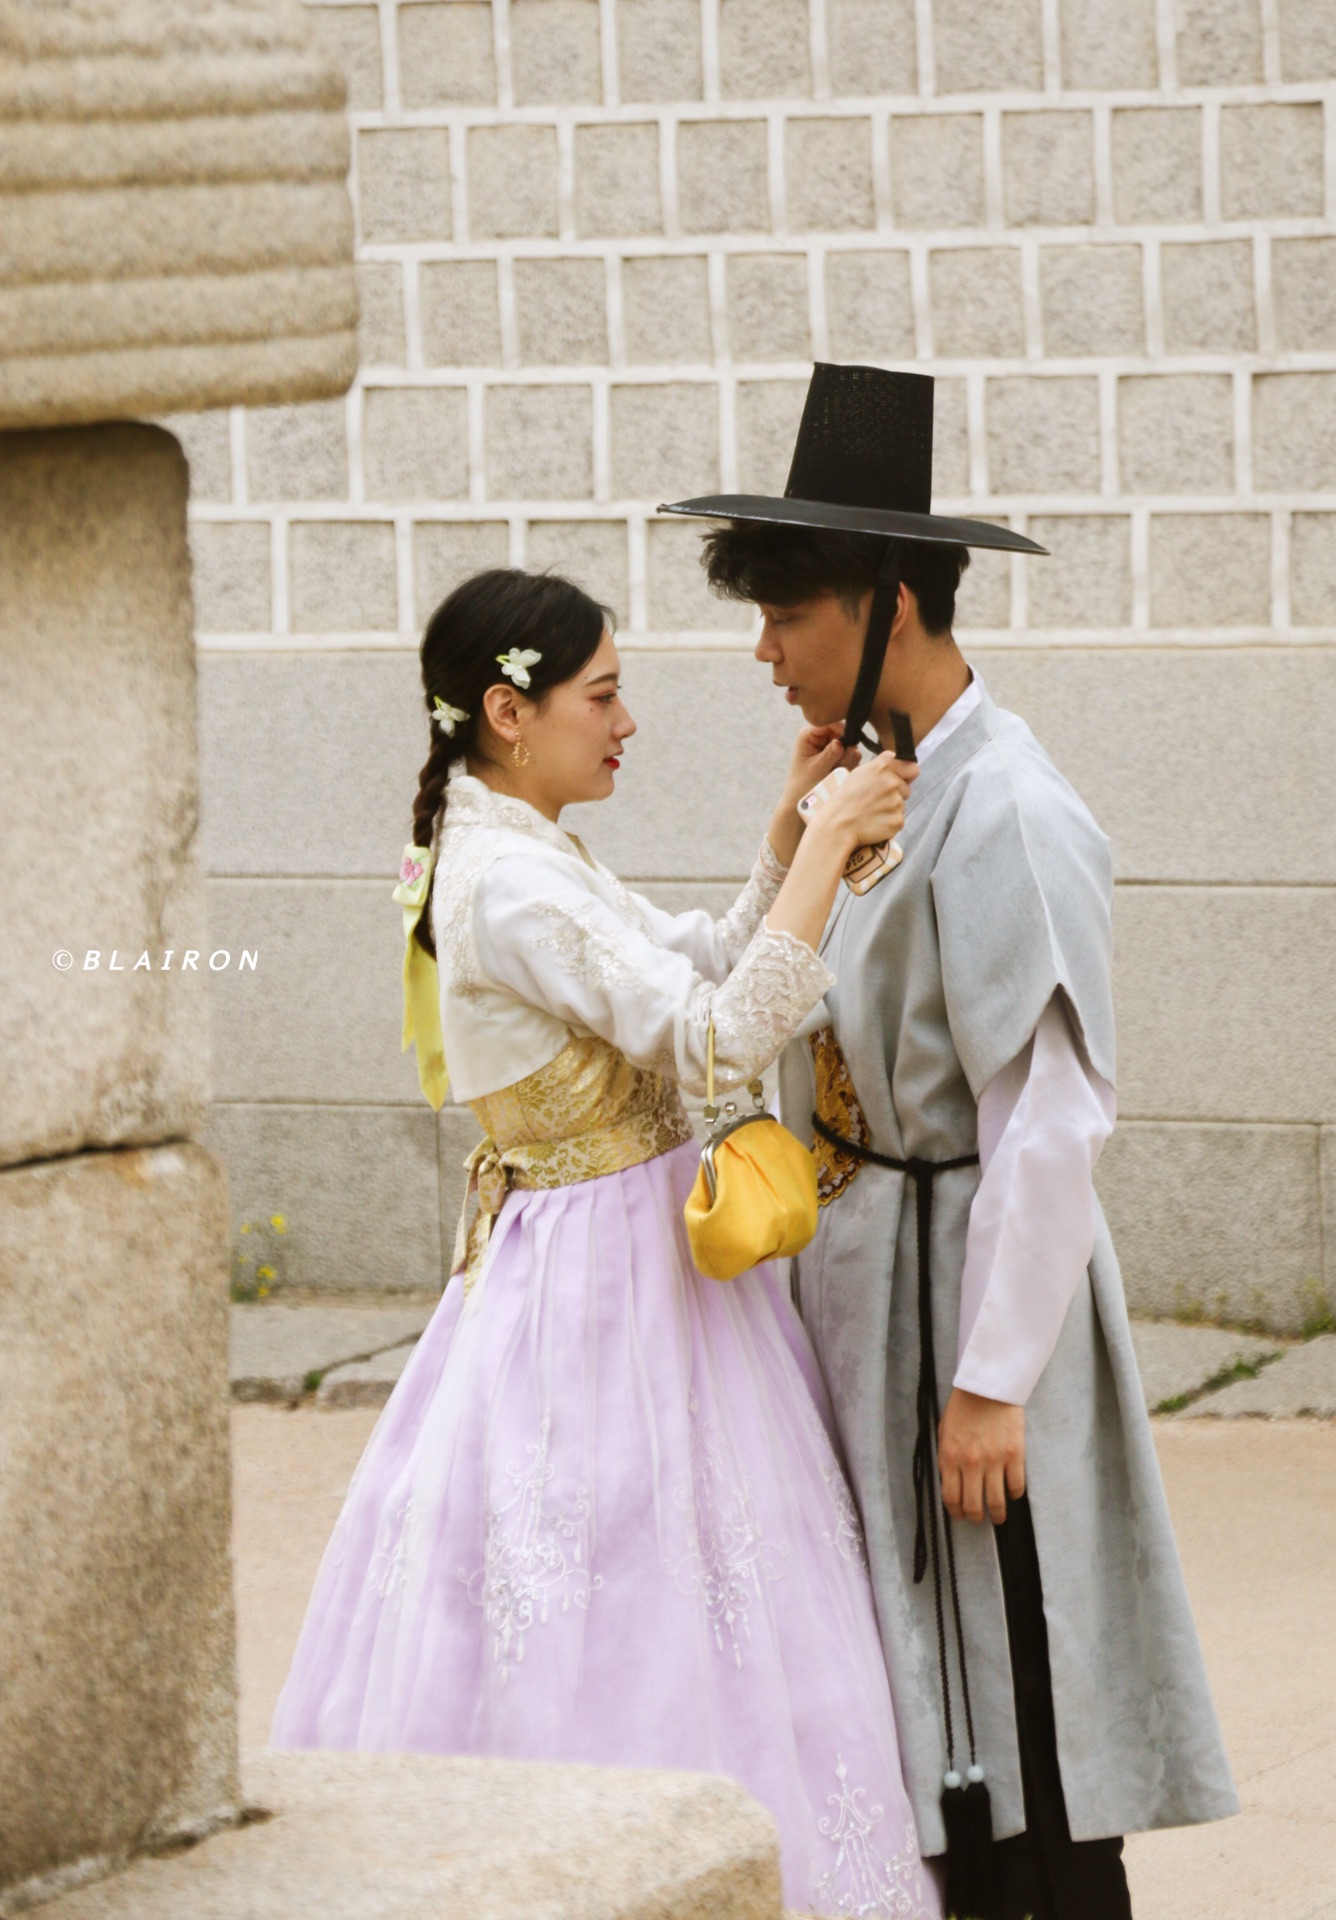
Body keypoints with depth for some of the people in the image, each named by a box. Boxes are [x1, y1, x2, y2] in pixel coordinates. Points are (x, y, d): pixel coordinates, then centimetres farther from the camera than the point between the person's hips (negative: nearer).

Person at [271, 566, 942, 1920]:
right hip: (609, 1284, -10)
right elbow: (717, 1038, -26)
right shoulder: (510, 884, -21)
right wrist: (824, 846, -22)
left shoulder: (519, 856, 10)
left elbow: (705, 965, 17)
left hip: (622, 1262, 10)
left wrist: (791, 827, 7)